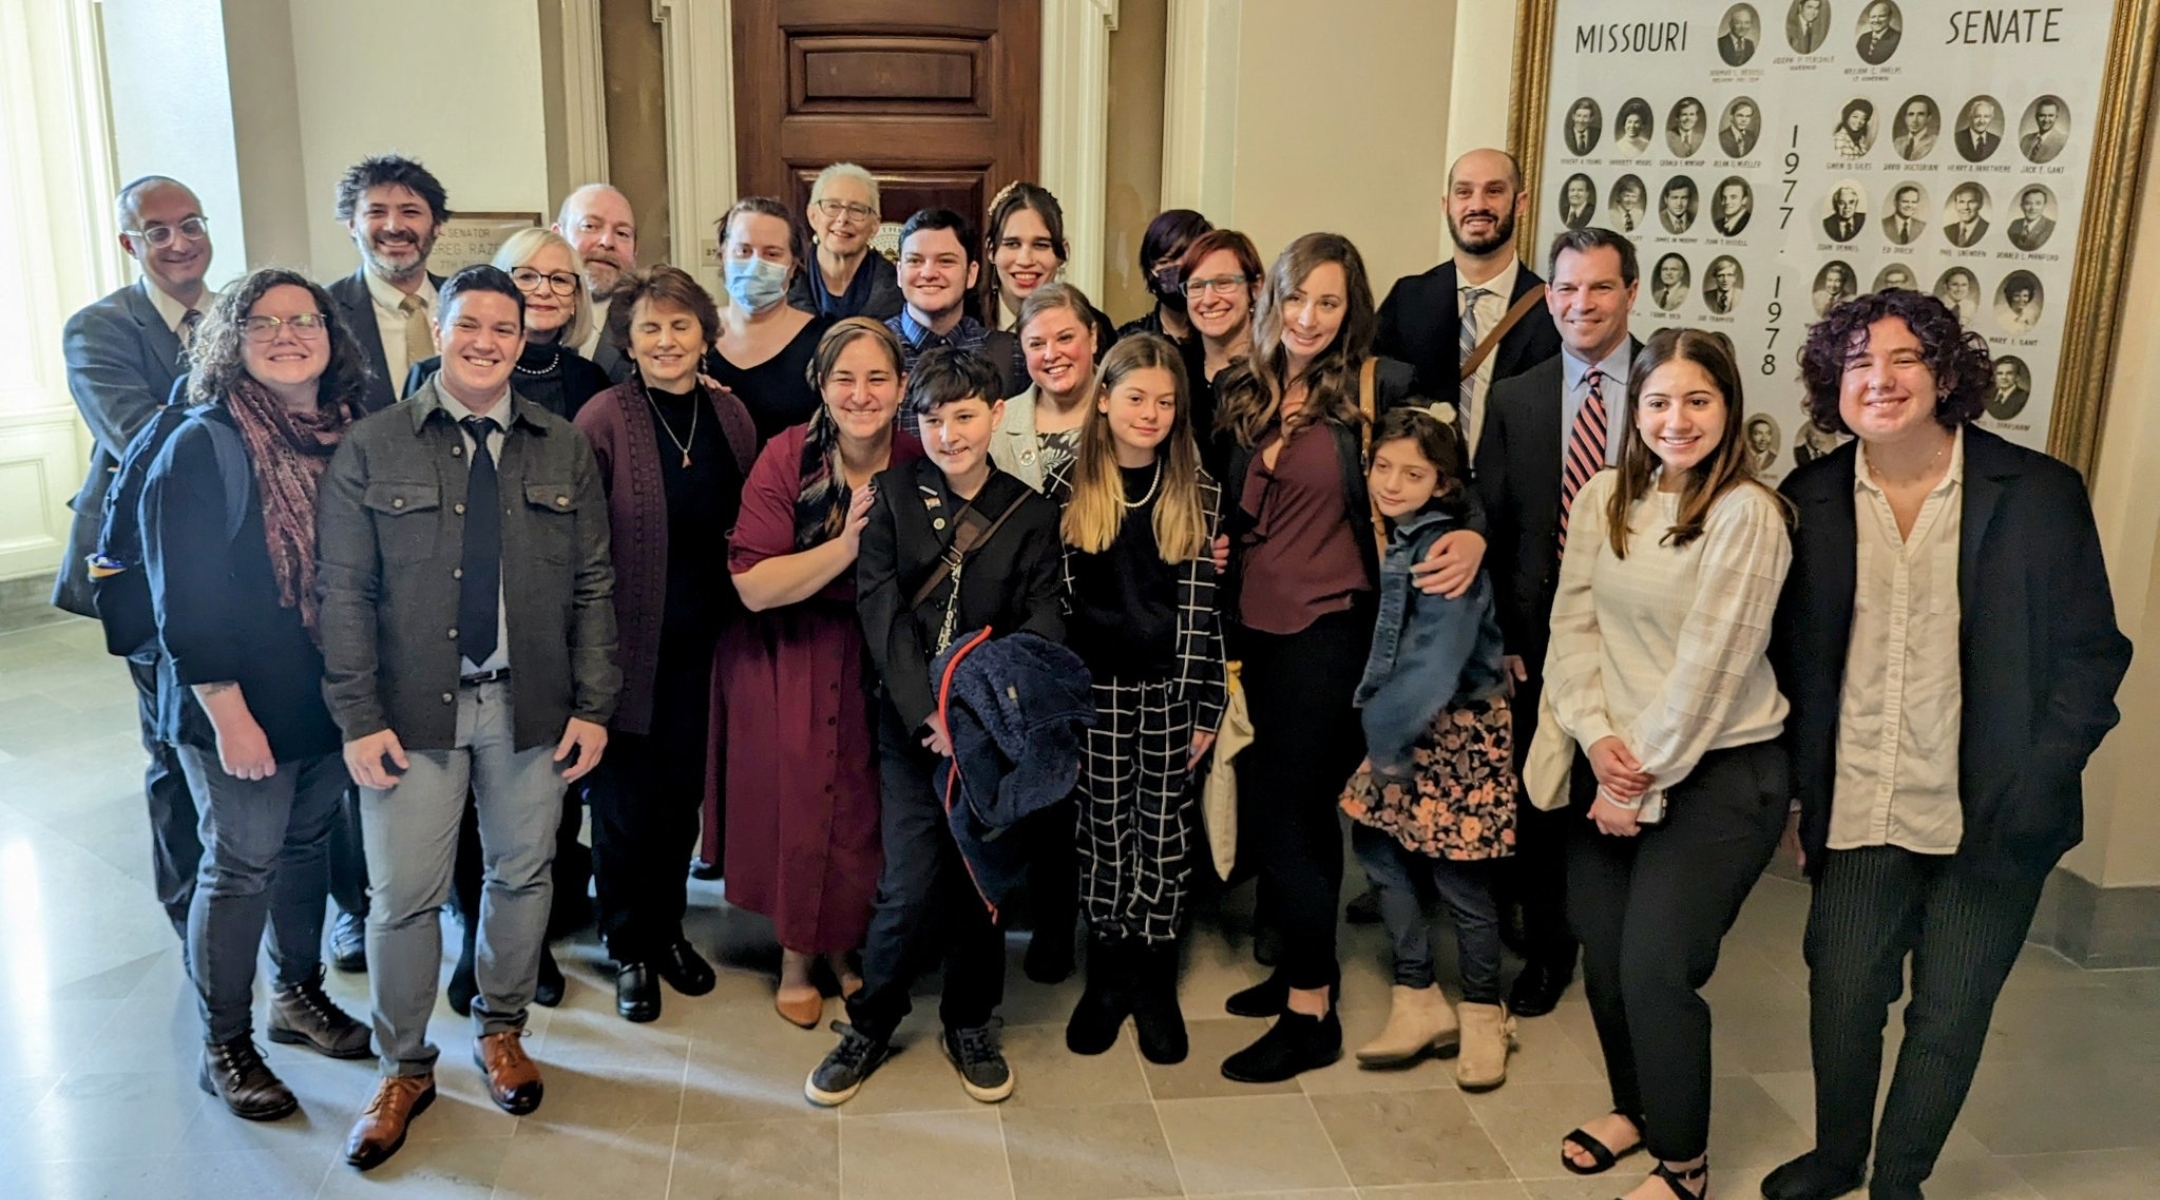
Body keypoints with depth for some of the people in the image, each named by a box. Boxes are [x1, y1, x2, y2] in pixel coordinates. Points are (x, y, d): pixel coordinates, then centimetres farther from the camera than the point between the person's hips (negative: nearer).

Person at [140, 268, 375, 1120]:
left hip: (333, 696, 5)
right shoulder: (201, 450, -13)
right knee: (241, 867, 6)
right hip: (245, 709, -5)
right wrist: (228, 714, -17)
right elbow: (183, 600, -15)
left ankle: (299, 997, 37)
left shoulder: (347, 441, 3)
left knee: (307, 845, 18)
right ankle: (224, 1048, 22)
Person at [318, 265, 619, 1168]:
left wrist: (592, 706, 0)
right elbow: (343, 589, -3)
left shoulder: (563, 449, 5)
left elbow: (592, 585, 5)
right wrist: (358, 717, -8)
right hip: (414, 709, -2)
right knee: (404, 893, 3)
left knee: (522, 873, 12)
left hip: (530, 705, 2)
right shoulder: (371, 448, 0)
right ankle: (404, 1068, 23)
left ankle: (500, 1031, 34)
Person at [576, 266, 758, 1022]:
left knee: (682, 790, 14)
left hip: (702, 639, 4)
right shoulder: (604, 421, -11)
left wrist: (741, 617, 6)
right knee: (624, 798, 7)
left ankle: (667, 927, 34)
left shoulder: (730, 417, 3)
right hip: (629, 639, -4)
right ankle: (628, 949, 25)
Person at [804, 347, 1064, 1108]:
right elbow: (881, 609, -7)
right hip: (910, 724, -1)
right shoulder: (891, 495, 1)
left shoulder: (1030, 514, 3)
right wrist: (927, 712, -18)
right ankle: (870, 1024, 19)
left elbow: (1042, 627, -4)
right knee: (912, 887, -5)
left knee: (982, 881, 9)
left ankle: (969, 1024, 31)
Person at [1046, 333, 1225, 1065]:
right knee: (1103, 828, 8)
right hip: (1093, 686, 0)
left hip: (1172, 686, 0)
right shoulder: (1070, 484, -1)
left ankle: (1155, 979, 21)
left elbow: (1205, 603, -1)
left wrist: (1206, 705, -3)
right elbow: (1053, 593, 0)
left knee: (1166, 830, 7)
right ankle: (1106, 972, 24)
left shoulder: (1199, 492, 0)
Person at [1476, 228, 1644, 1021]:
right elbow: (1490, 526, 4)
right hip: (1542, 640, 2)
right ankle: (1546, 952, 32)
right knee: (1541, 802, 12)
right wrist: (1500, 637, -2)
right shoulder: (1515, 401, 4)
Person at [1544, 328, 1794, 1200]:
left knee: (1655, 970, -6)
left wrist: (1644, 785, -13)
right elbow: (1572, 623, 0)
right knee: (1603, 956, 11)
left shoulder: (1746, 514, -15)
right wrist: (1597, 740, -13)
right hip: (1610, 763, 5)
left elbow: (1709, 667, -16)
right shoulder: (1602, 498, 2)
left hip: (1718, 770, -5)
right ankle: (1632, 1106, 37)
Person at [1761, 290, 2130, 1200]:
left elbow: (2091, 654, -3)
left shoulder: (2040, 493, -7)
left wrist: (2035, 789, -11)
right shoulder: (1809, 501, 0)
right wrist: (1796, 791, 3)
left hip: (1989, 820, -1)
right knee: (1841, 998, 12)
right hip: (1856, 815, 2)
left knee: (1950, 1015, 11)